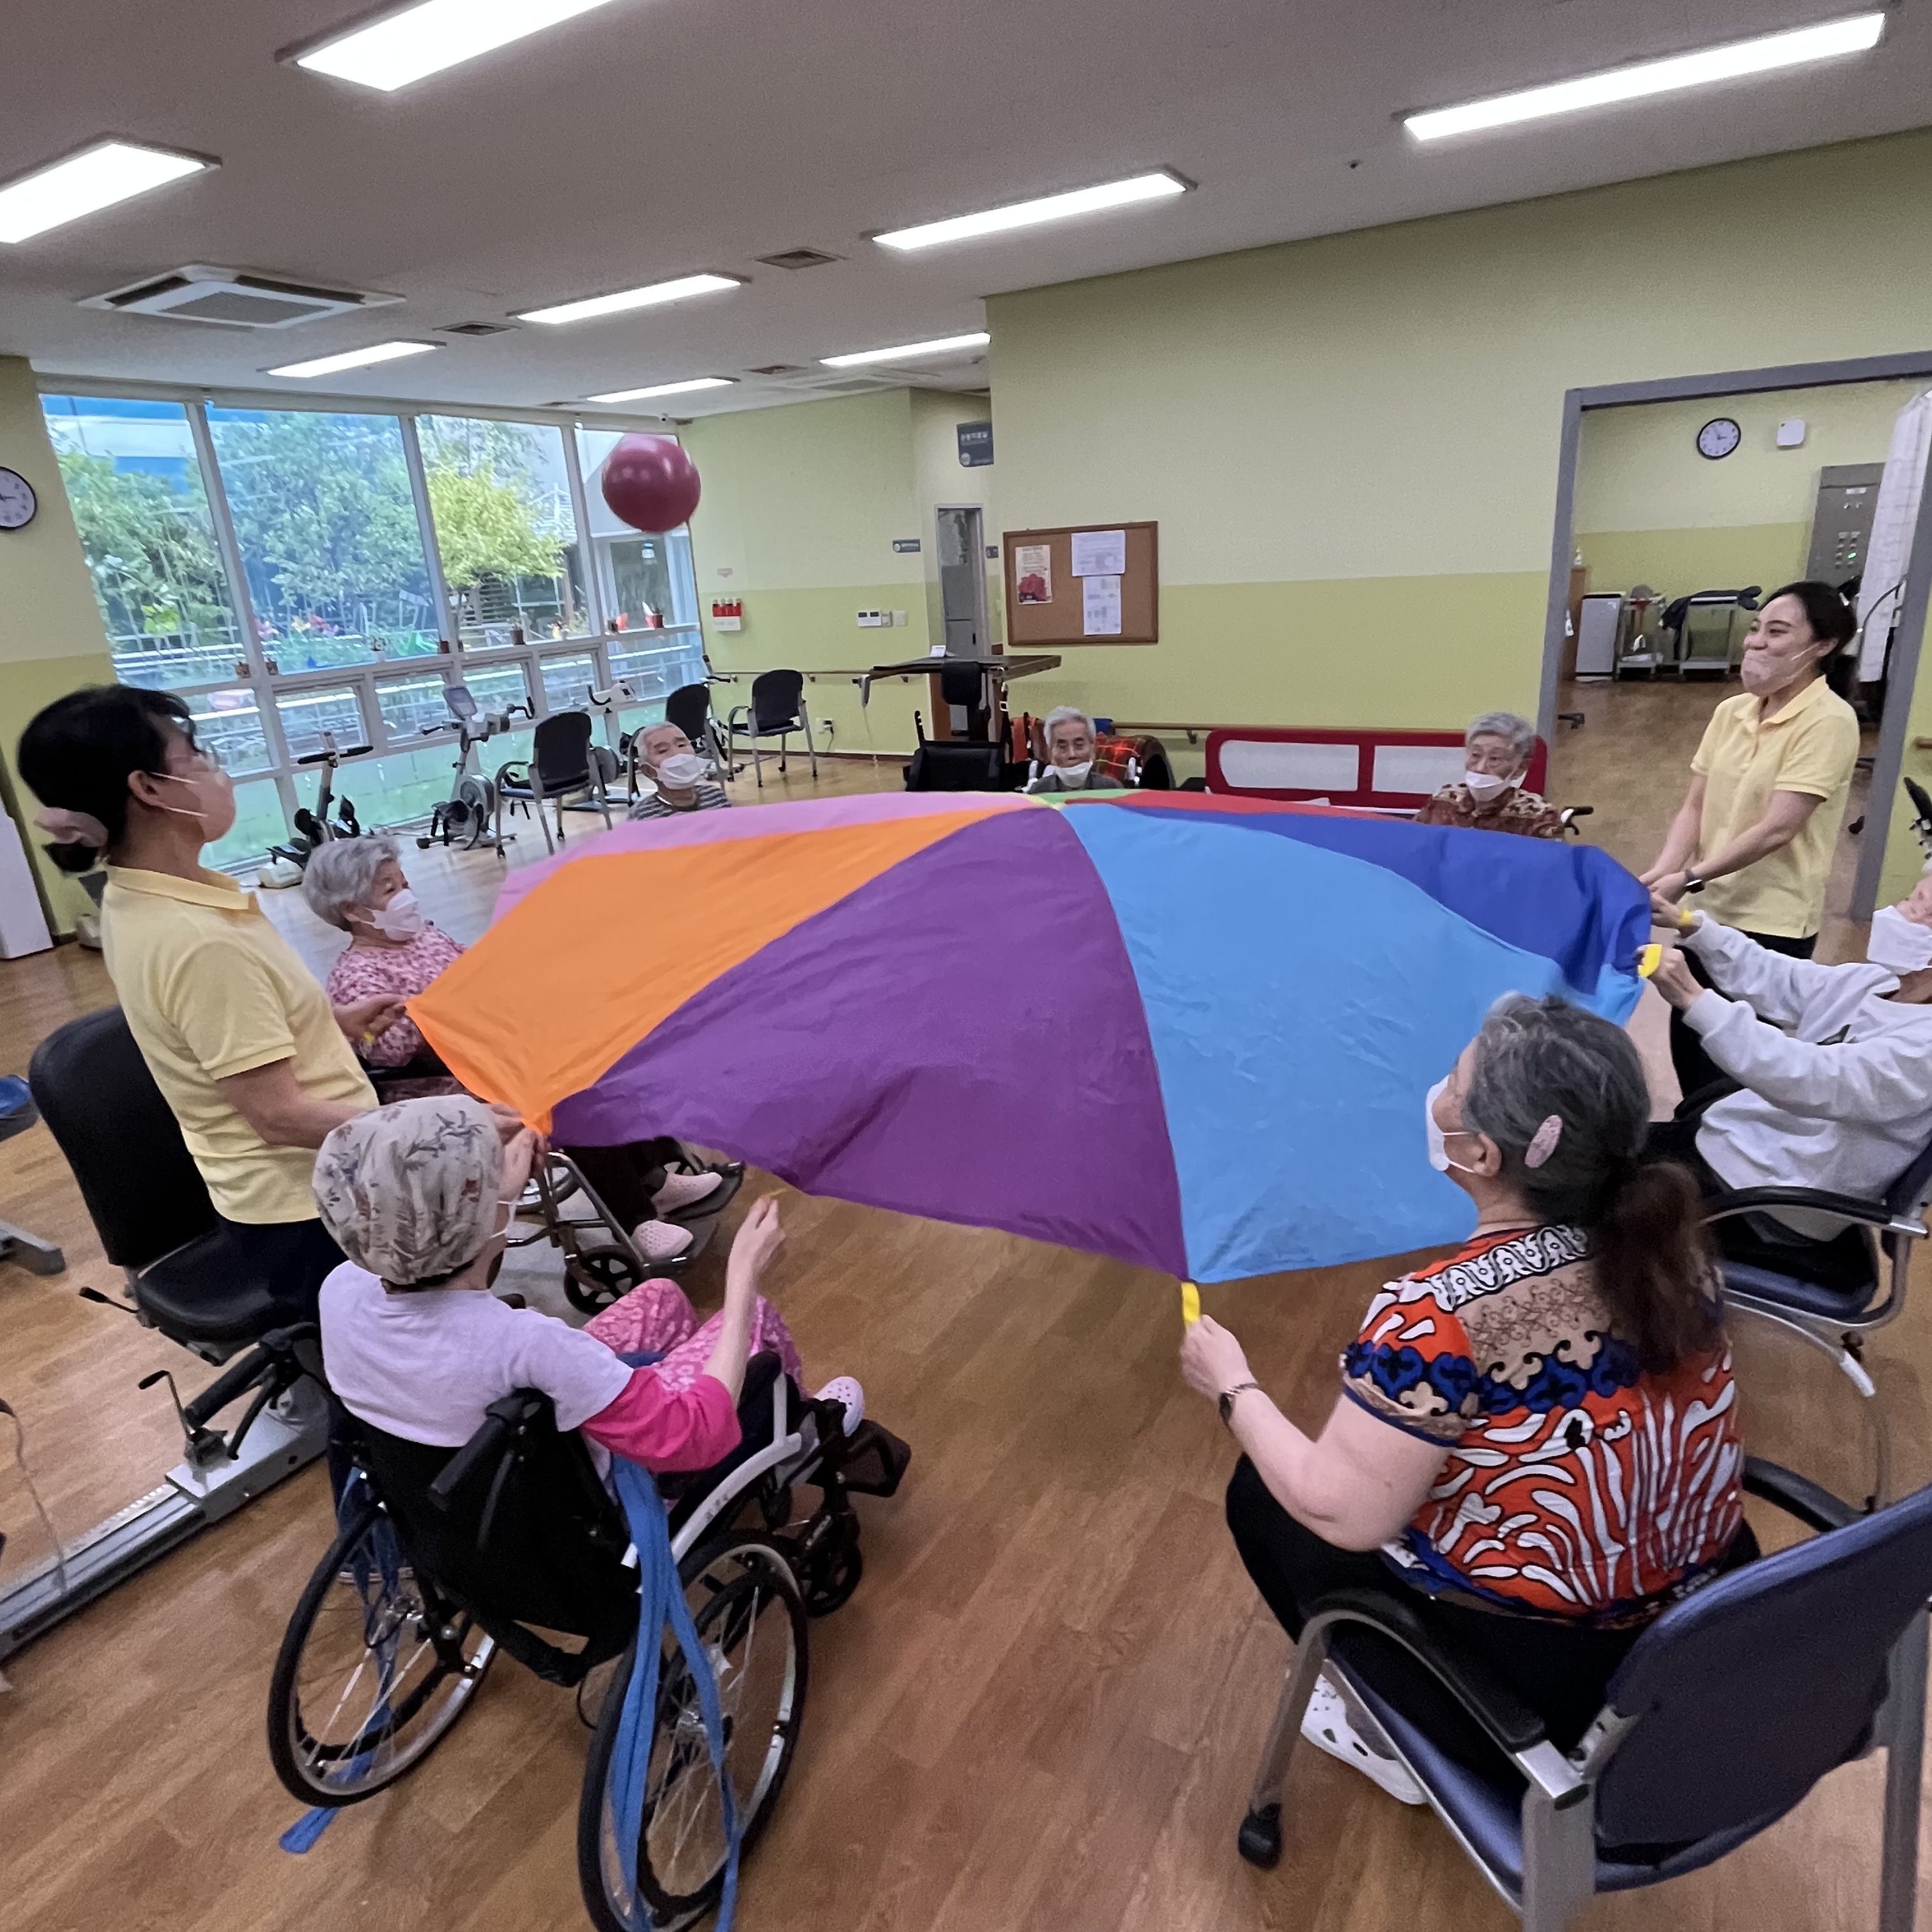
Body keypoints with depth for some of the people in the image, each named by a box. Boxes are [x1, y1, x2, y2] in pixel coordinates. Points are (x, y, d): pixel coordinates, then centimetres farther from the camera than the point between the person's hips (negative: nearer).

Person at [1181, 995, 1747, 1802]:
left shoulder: (1434, 1319, -30)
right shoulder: (1669, 1241, -10)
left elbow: (1342, 1515, -21)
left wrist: (1234, 1387, -7)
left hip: (1550, 1682, -6)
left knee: (1263, 1496, 12)